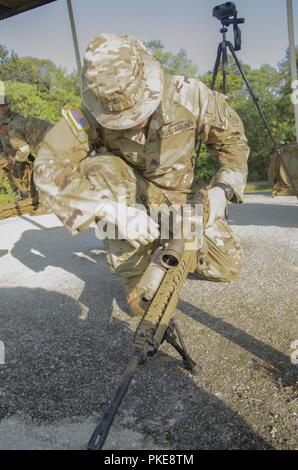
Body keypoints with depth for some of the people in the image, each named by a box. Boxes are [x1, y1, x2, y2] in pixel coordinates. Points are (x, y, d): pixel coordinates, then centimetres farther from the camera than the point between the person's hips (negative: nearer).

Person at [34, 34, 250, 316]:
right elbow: (48, 167, -34)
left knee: (226, 267, -11)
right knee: (100, 169, -35)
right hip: (128, 195, -1)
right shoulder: (92, 116, -26)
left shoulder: (187, 95, -23)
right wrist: (112, 210, -45)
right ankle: (134, 275, -16)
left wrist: (222, 188, -25)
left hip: (180, 194, 1)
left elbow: (233, 137, -9)